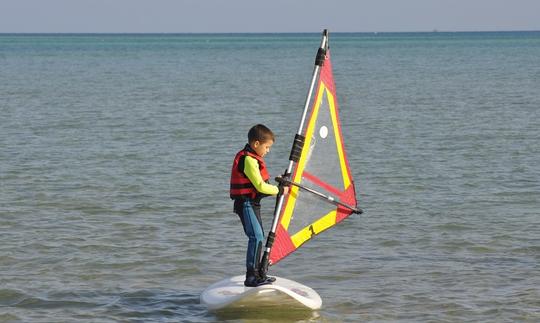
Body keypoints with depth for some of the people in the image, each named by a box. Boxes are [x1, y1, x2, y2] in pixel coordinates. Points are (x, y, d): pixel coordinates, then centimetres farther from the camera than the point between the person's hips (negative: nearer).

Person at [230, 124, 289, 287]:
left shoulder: (252, 157, 14)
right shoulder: (249, 160, -19)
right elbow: (260, 186, -21)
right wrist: (280, 190, -11)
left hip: (252, 203, 11)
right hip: (246, 204, -11)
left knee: (259, 237, 16)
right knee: (256, 237, -16)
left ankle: (258, 273, 25)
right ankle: (251, 277, -18)